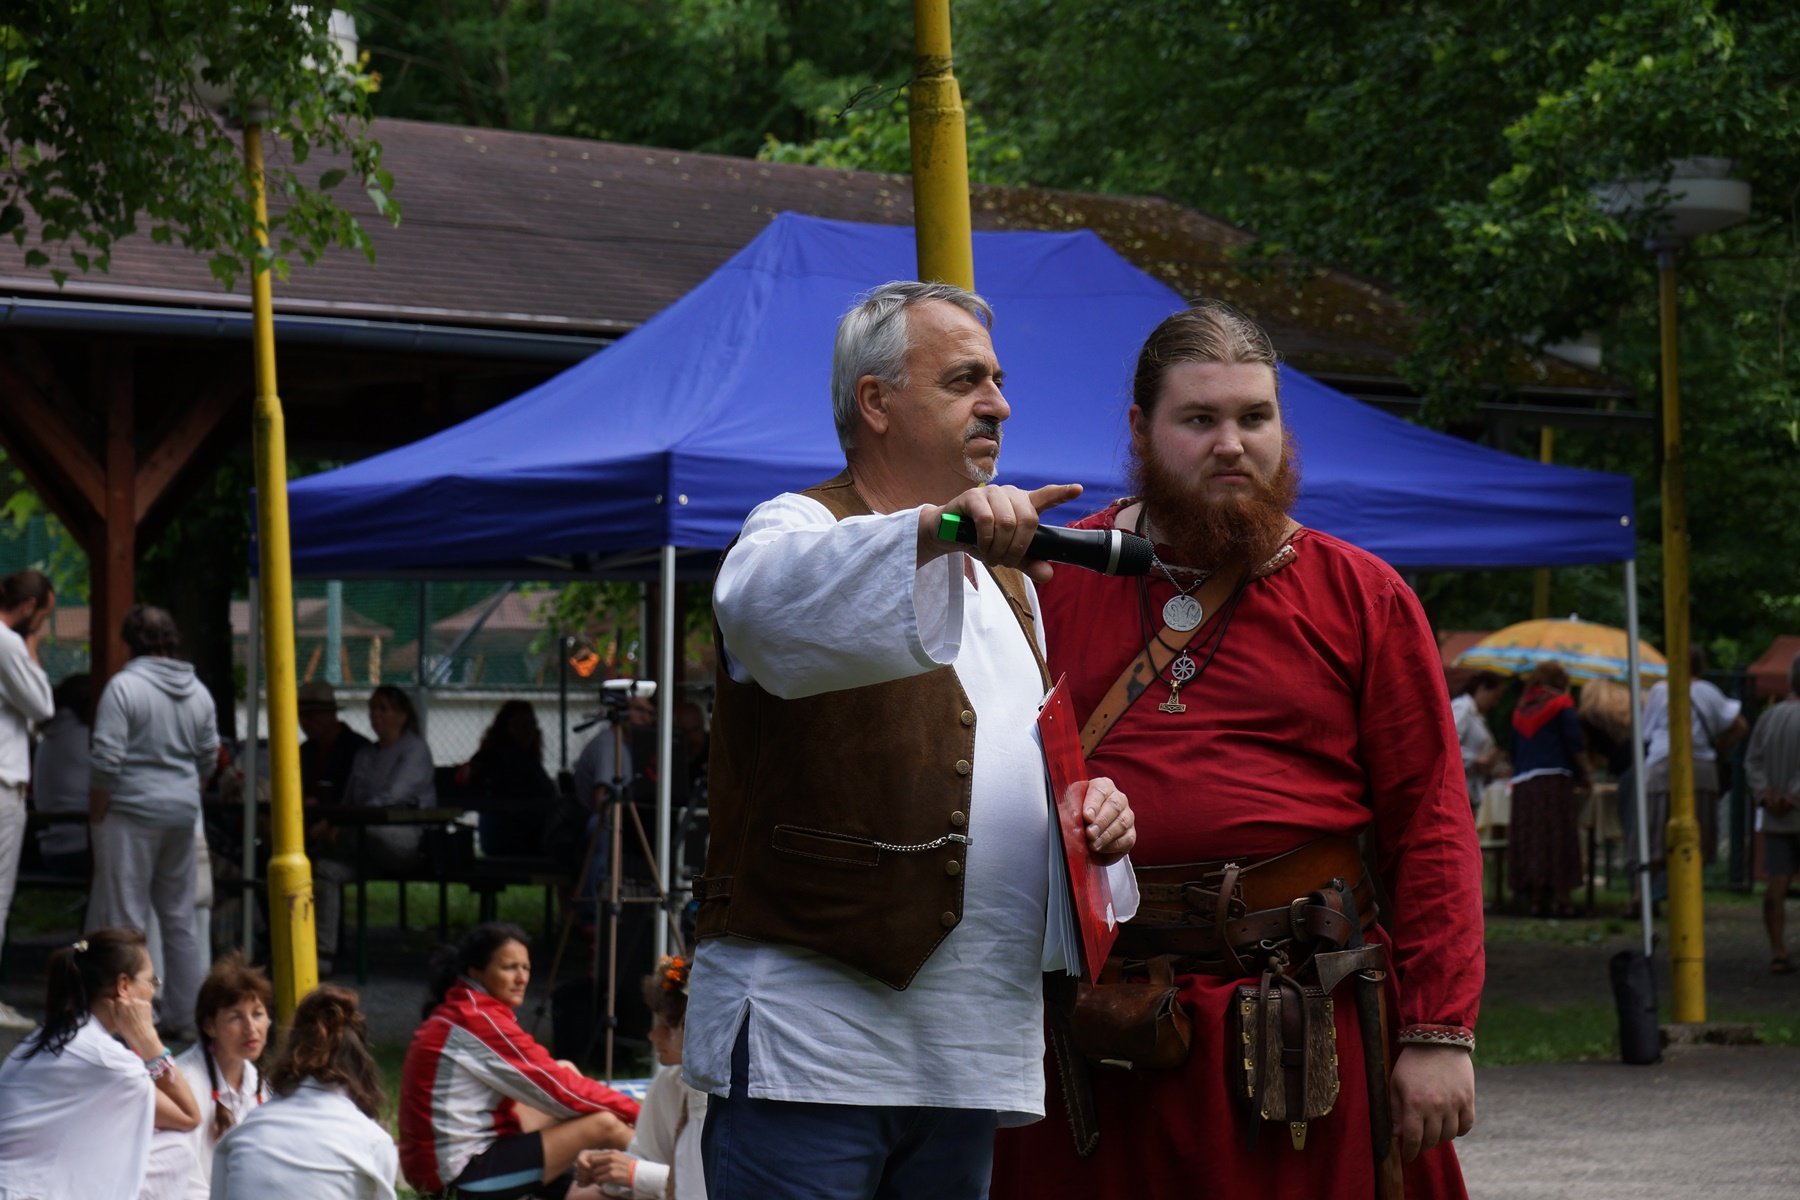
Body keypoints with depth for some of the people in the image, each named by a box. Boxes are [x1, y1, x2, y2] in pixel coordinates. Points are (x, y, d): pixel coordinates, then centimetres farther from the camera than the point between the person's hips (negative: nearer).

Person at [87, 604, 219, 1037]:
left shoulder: (123, 686, -12)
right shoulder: (198, 692, 8)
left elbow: (107, 762, -15)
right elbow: (209, 759, 13)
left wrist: (95, 818, -5)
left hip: (132, 811, -6)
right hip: (183, 814, 6)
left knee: (126, 919, -3)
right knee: (180, 918, 12)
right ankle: (183, 1016, 15)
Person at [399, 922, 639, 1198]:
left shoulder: (457, 1013, 11)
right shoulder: (479, 1022, -18)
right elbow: (557, 1088, -14)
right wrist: (633, 1110, -4)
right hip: (461, 1173, -10)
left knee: (567, 1070, 15)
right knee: (603, 1125, -14)